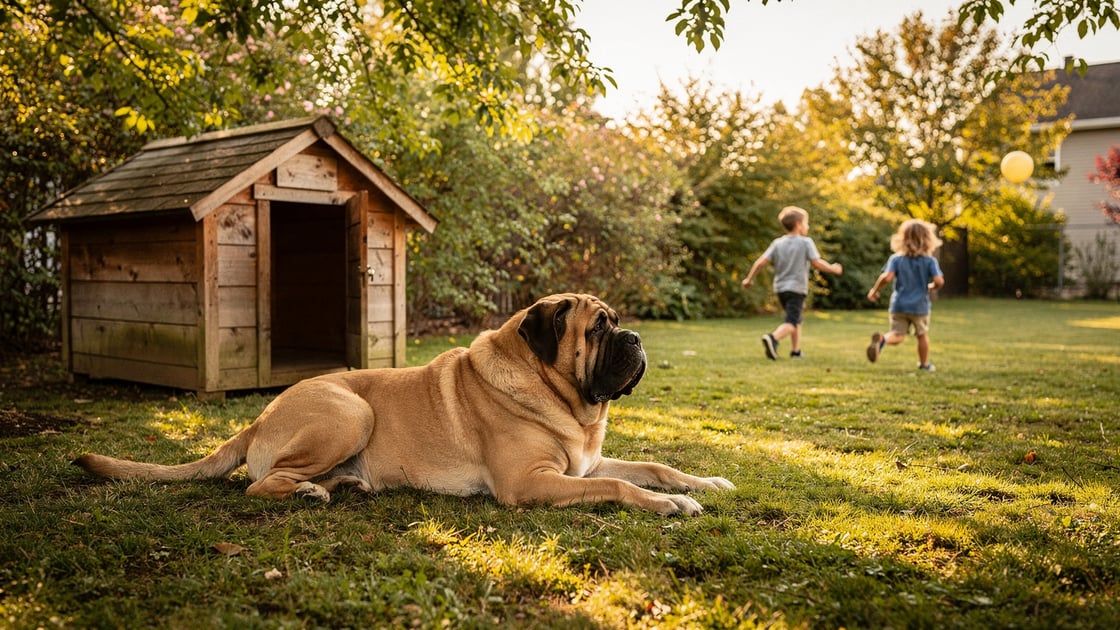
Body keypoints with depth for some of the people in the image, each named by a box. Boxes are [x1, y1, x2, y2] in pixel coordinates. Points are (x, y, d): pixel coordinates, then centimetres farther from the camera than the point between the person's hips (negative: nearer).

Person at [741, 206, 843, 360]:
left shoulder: (778, 243, 5)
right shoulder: (806, 242, -7)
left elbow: (761, 262, -3)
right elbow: (817, 263, -12)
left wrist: (749, 279, 8)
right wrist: (832, 268, 6)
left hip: (780, 288, 6)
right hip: (797, 289, -6)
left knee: (796, 320, 23)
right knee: (791, 322, -11)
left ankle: (796, 351, 23)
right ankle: (773, 338, -37)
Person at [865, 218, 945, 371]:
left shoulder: (896, 258, -5)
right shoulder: (930, 261, -5)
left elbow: (887, 277, -18)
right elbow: (939, 281, -15)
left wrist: (874, 290, -3)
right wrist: (930, 287, 7)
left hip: (899, 305, 0)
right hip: (920, 306, 0)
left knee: (897, 336, 1)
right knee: (922, 335, 20)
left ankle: (882, 339, -32)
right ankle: (924, 364, 32)